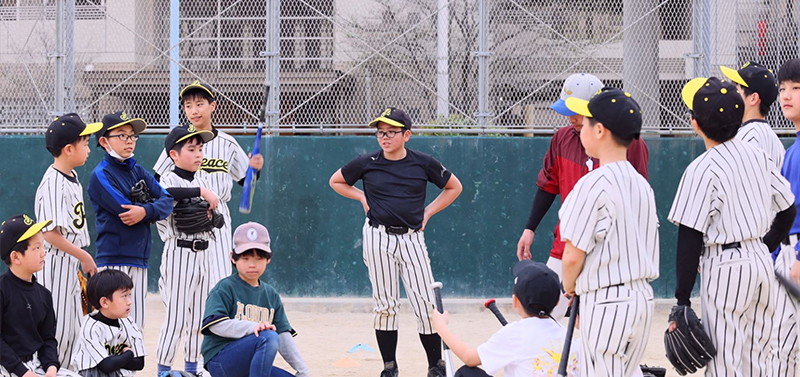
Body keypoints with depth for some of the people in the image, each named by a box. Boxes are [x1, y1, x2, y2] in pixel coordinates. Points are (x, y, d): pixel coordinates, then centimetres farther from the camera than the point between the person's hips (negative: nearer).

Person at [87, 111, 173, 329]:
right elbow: (126, 210, -17)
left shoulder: (138, 172, 15)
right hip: (113, 260, -7)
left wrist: (146, 211, -16)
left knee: (136, 326, 10)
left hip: (139, 260, 7)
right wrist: (154, 206, -3)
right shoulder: (102, 175, -7)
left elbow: (167, 201, 4)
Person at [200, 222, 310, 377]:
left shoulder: (271, 294, 15)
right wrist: (252, 327, -31)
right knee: (268, 337, -31)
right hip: (219, 362, -7)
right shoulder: (225, 288, -4)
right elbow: (216, 324, -18)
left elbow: (284, 336, 12)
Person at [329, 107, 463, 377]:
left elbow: (454, 187, 13)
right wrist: (362, 198, 4)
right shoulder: (367, 163, 0)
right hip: (378, 238, 0)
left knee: (425, 303, -5)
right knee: (385, 304, 2)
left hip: (412, 238, 0)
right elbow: (336, 181, 16)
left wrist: (427, 213, 6)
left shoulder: (423, 163, 0)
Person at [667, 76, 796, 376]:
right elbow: (787, 210, 15)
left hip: (725, 269, -8)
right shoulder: (757, 156, 7)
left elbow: (690, 239, -15)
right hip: (762, 262, 8)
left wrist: (682, 299, -12)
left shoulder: (701, 170, -14)